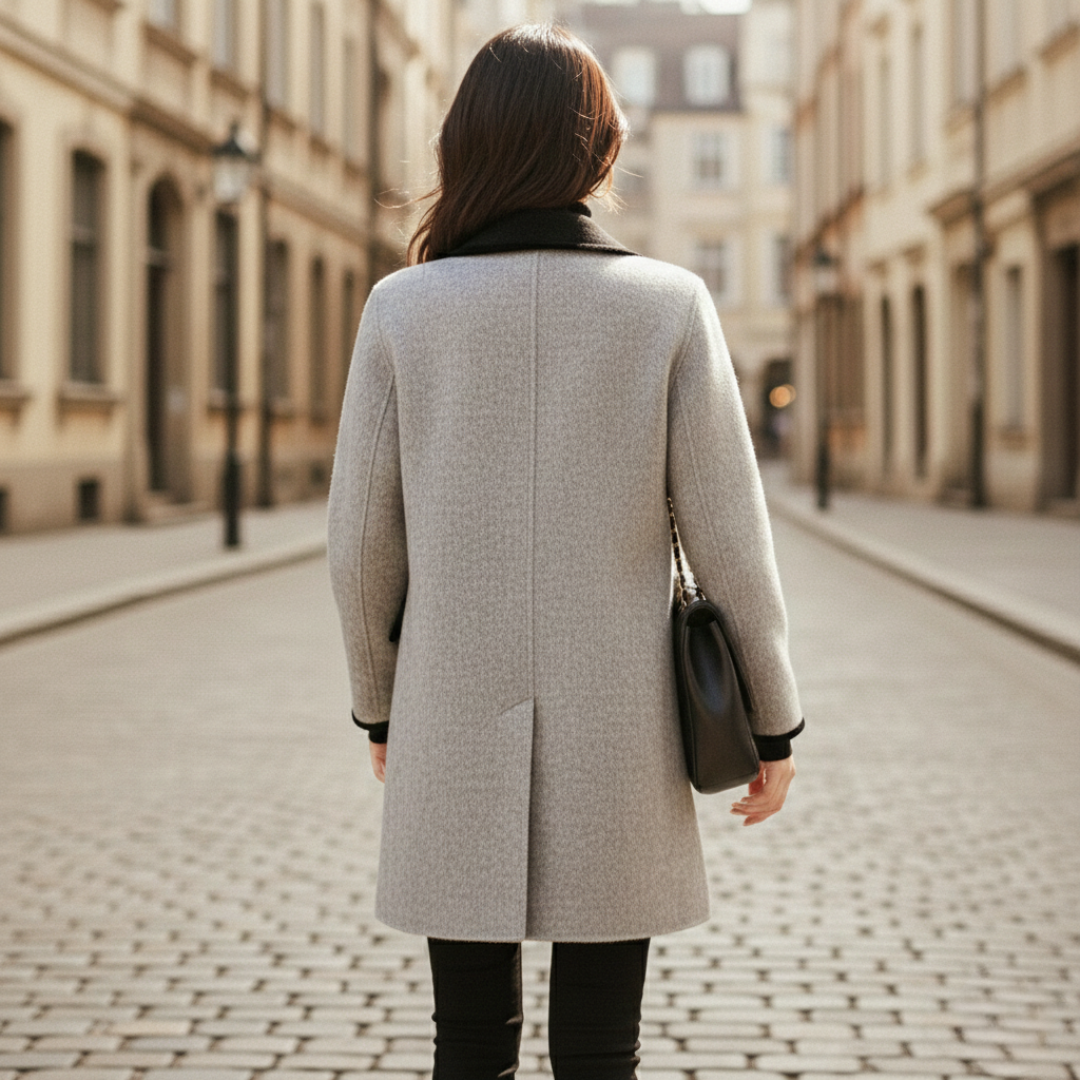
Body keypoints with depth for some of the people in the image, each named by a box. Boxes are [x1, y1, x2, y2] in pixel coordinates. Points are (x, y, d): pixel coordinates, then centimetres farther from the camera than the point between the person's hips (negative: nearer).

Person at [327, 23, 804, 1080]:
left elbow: (361, 541, 0)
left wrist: (378, 702, 15)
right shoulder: (669, 303, -6)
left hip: (456, 728, 1)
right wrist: (772, 717, 6)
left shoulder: (403, 307, -4)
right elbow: (727, 530, -5)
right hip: (616, 737, -1)